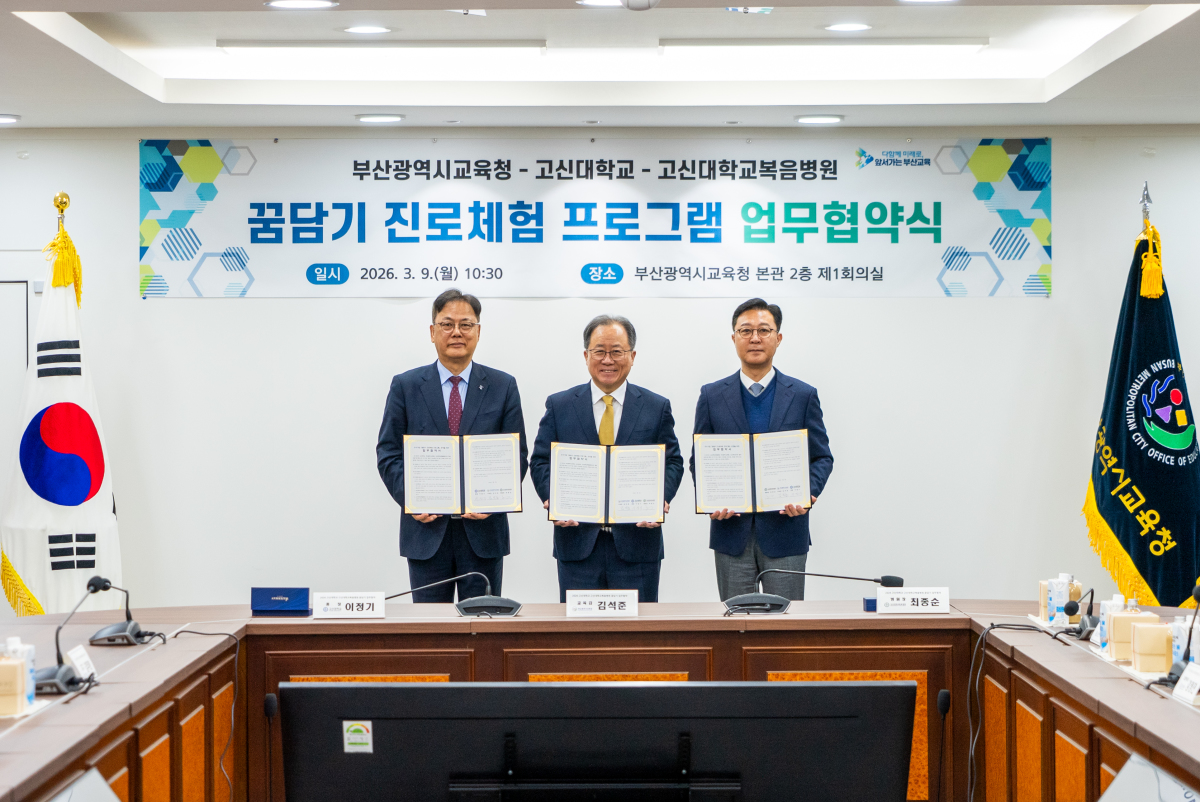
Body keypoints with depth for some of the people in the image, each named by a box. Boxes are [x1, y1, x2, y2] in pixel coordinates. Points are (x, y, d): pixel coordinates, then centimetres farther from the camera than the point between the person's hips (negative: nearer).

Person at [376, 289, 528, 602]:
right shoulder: (406, 386, 6)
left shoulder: (503, 386, 6)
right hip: (426, 530, 0)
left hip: (484, 528, 0)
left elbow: (517, 455, 3)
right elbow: (388, 453, 3)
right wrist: (410, 498, -12)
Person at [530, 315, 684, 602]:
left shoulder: (657, 407, 8)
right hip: (576, 540, 0)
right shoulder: (559, 406, 8)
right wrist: (553, 499, -14)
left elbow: (673, 462, 5)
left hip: (637, 539, 0)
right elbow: (541, 461, 5)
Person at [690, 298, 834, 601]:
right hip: (732, 530, 1)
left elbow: (822, 457, 5)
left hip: (785, 529, 0)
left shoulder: (803, 395, 5)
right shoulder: (712, 395, 6)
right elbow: (698, 459, 7)